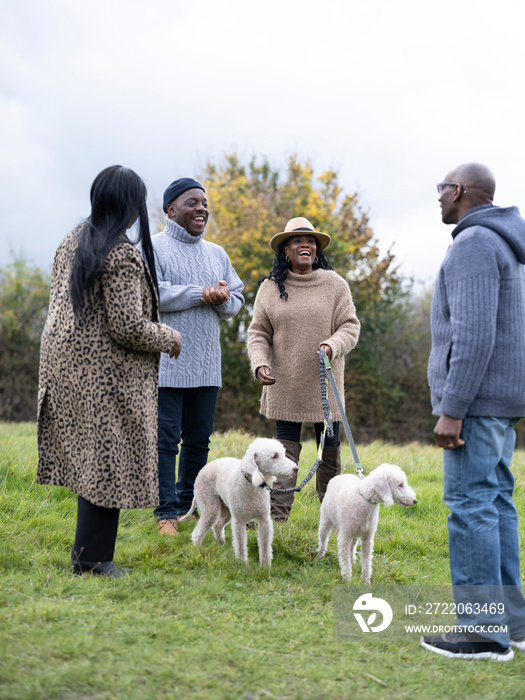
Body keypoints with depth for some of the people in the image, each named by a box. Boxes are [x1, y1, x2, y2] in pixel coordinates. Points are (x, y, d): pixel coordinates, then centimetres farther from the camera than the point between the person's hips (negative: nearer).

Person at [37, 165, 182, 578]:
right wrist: (169, 339, -4)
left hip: (67, 363, 9)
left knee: (89, 456, 16)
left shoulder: (72, 243, 9)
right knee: (108, 462, 0)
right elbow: (127, 327, -21)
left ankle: (88, 548, 24)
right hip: (106, 374, -9)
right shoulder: (122, 257, -18)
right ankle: (92, 558, 6)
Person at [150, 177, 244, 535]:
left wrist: (224, 299, -7)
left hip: (207, 366, 6)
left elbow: (236, 300, 18)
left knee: (199, 438, 11)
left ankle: (188, 503, 25)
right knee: (165, 439, -3)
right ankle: (166, 512, 5)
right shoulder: (153, 247, -2)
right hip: (167, 364, -6)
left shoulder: (216, 253, 18)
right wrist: (202, 294, -15)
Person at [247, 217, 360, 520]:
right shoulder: (270, 288, 6)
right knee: (286, 449, 2)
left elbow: (350, 326, 0)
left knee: (330, 446, 8)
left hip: (324, 383, 0)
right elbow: (258, 333, 8)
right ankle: (277, 514, 2)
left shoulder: (335, 284, 2)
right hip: (284, 383, 0)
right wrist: (260, 363, -9)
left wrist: (332, 346, -20)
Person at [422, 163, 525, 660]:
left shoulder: (473, 243, -13)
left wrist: (452, 409, -22)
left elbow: (474, 333, -22)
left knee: (470, 503, -9)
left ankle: (483, 630, -6)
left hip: (475, 396, -10)